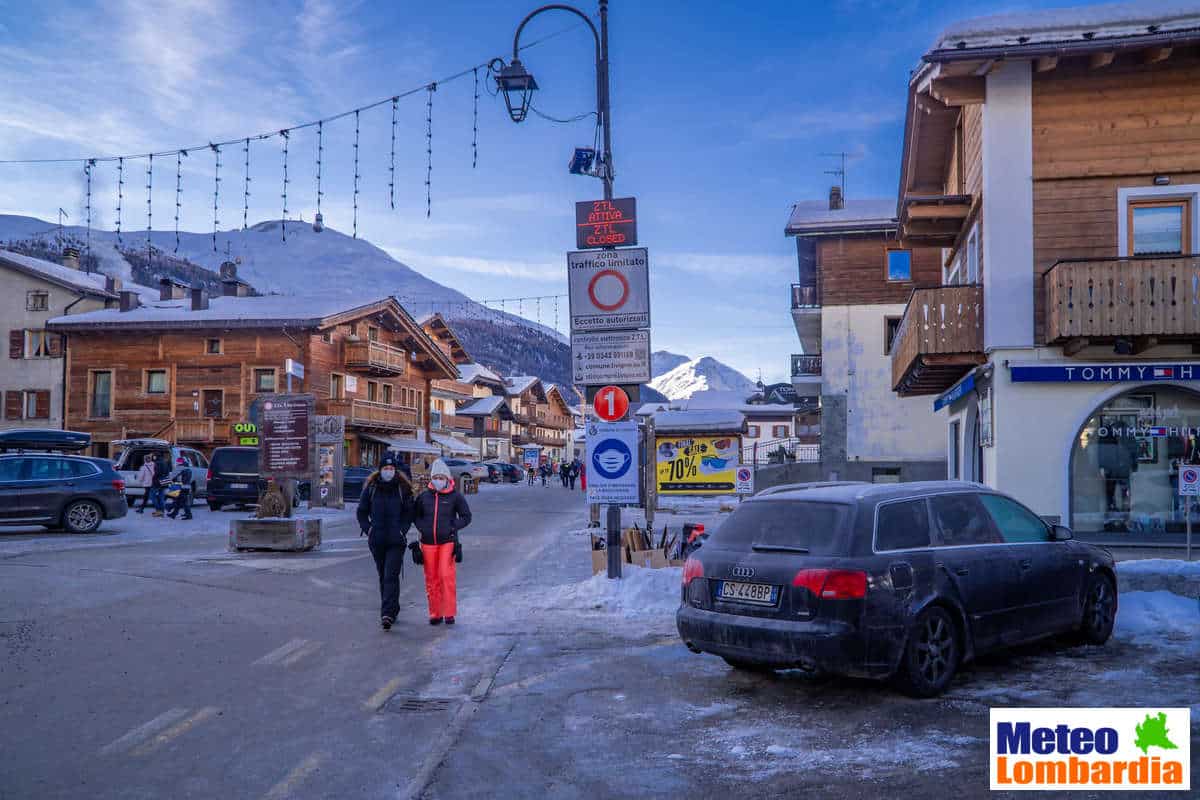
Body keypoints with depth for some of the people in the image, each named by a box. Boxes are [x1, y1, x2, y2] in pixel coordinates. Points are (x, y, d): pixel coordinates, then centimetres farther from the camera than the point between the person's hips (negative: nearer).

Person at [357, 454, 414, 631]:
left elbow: (410, 513, 5)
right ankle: (392, 610, 26)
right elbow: (362, 512, 12)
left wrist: (402, 530, -6)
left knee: (391, 576, -12)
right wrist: (368, 529, 0)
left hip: (396, 541, -3)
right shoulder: (371, 488, 5)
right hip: (377, 541, 3)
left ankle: (388, 614, -19)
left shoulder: (403, 488, 0)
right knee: (383, 576, 13)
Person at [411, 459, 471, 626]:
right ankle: (435, 613, 15)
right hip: (428, 542, 3)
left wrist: (453, 527, -7)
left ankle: (449, 613, -5)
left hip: (448, 542, -3)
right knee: (431, 579, 5)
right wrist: (422, 528, 2)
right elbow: (415, 515, 19)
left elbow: (466, 517, 7)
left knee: (446, 576, -13)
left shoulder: (455, 496, 0)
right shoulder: (424, 496, 6)